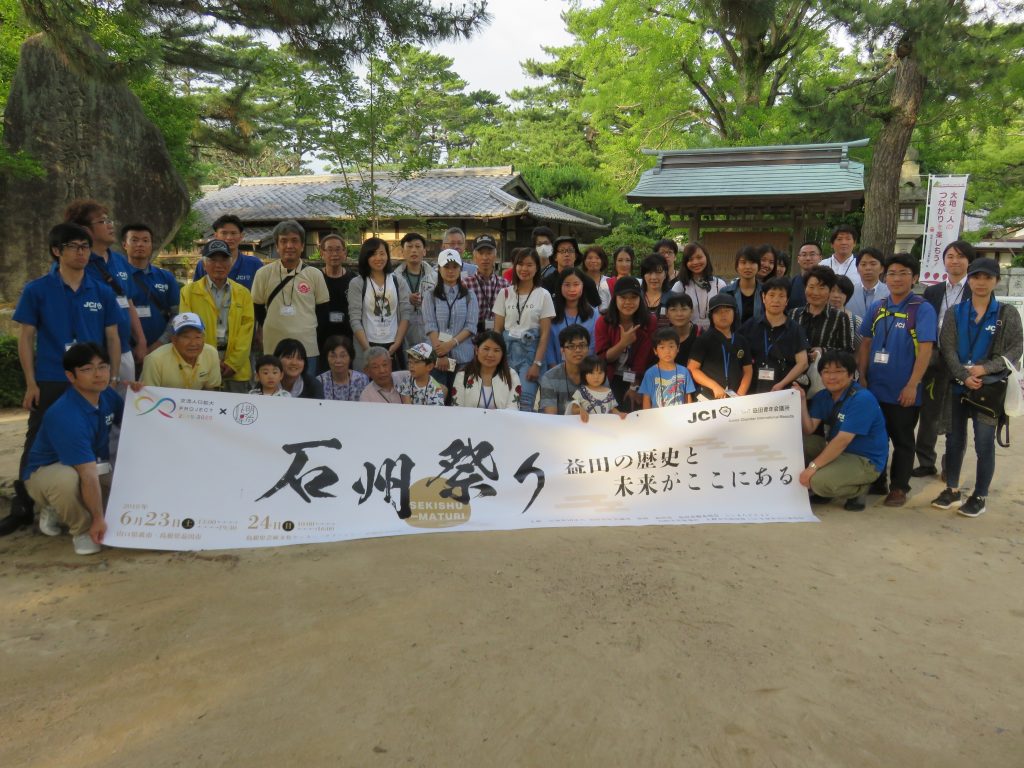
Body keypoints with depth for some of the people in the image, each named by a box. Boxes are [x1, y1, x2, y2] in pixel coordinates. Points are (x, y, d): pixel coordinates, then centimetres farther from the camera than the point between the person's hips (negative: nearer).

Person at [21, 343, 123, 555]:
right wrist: (98, 519, -32)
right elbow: (88, 473, -34)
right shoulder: (65, 416, -32)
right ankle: (82, 530, -8)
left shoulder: (107, 395, -8)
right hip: (45, 473, -8)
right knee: (67, 479, -41)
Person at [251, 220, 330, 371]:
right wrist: (273, 330, 8)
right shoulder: (264, 274, 1)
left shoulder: (315, 275, 3)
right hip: (273, 348, 0)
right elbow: (257, 309, 10)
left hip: (308, 348, 0)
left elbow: (322, 311, 9)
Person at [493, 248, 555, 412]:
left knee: (526, 400, -14)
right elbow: (497, 329, 9)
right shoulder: (505, 293, 8)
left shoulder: (543, 295, 1)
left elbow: (545, 333, -2)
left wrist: (537, 363, -9)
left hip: (531, 350, -2)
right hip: (507, 348, 2)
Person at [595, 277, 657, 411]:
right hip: (611, 380, 0)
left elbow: (643, 357, -9)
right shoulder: (603, 322, -5)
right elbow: (601, 358, -8)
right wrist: (623, 342, -23)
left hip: (640, 380, 0)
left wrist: (634, 387, -13)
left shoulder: (650, 322, -6)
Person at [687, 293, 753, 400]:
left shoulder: (741, 341, 8)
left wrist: (740, 395, -4)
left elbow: (748, 371, 10)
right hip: (708, 397, -3)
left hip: (734, 398, 4)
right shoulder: (704, 340, -4)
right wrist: (714, 386, -16)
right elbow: (692, 369, -8)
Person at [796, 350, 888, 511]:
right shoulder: (823, 396, 2)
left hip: (865, 461, -8)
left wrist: (813, 466, -30)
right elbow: (809, 430, -6)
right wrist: (802, 400, -17)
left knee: (820, 480, -30)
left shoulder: (862, 399, -22)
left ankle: (859, 489, 0)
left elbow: (842, 440, -28)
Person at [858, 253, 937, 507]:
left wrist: (912, 385, -18)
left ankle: (899, 488, 20)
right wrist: (862, 376, 4)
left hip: (903, 391, -4)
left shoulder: (922, 309, -9)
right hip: (874, 387, 5)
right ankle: (876, 482, 28)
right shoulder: (877, 308, 6)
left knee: (902, 440, 8)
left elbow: (925, 349, -14)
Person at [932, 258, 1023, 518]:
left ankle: (980, 496, 13)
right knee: (954, 440, 10)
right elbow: (947, 349, -2)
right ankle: (952, 490, 23)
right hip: (957, 387, 2)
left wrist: (985, 369, -17)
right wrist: (964, 377, -15)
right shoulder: (954, 312, 5)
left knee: (984, 444, 1)